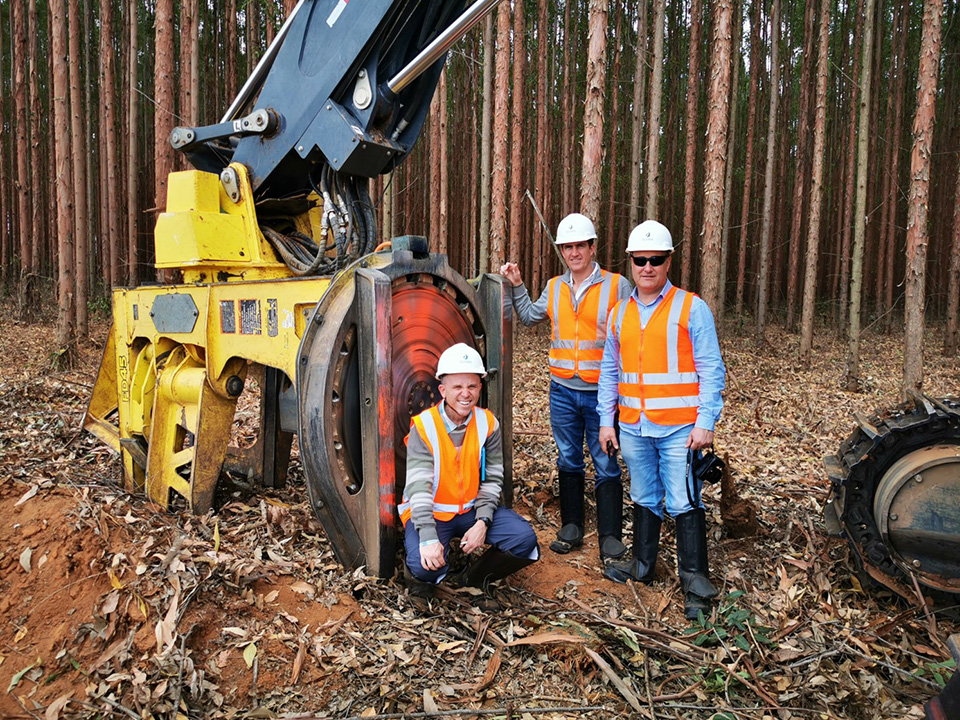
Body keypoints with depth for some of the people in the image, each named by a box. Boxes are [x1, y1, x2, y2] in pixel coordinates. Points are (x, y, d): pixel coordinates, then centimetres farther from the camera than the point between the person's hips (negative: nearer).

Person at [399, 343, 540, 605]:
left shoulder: (487, 424, -3)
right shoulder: (423, 427, -14)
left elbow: (492, 479, -1)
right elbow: (418, 486, -22)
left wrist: (483, 522, -15)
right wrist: (428, 537, -32)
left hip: (472, 509, 4)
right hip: (430, 512, -4)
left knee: (525, 539, -16)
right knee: (427, 566, -30)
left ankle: (474, 579, 8)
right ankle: (419, 575, 10)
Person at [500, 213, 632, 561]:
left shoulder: (617, 285, -3)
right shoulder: (554, 288, 10)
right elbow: (529, 316, 24)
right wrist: (516, 284, 14)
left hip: (601, 392, -4)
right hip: (562, 391, 4)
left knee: (606, 464, 2)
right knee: (568, 460, 14)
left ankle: (610, 536, 13)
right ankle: (571, 528, 27)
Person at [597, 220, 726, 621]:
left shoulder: (691, 309, -4)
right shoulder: (620, 313, 10)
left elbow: (711, 370, -6)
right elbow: (610, 370, 15)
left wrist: (706, 423, -12)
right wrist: (606, 420, 11)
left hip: (679, 429, -4)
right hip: (633, 428, 5)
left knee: (683, 504, -1)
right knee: (644, 499, 17)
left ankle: (695, 583, 12)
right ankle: (642, 566, 32)